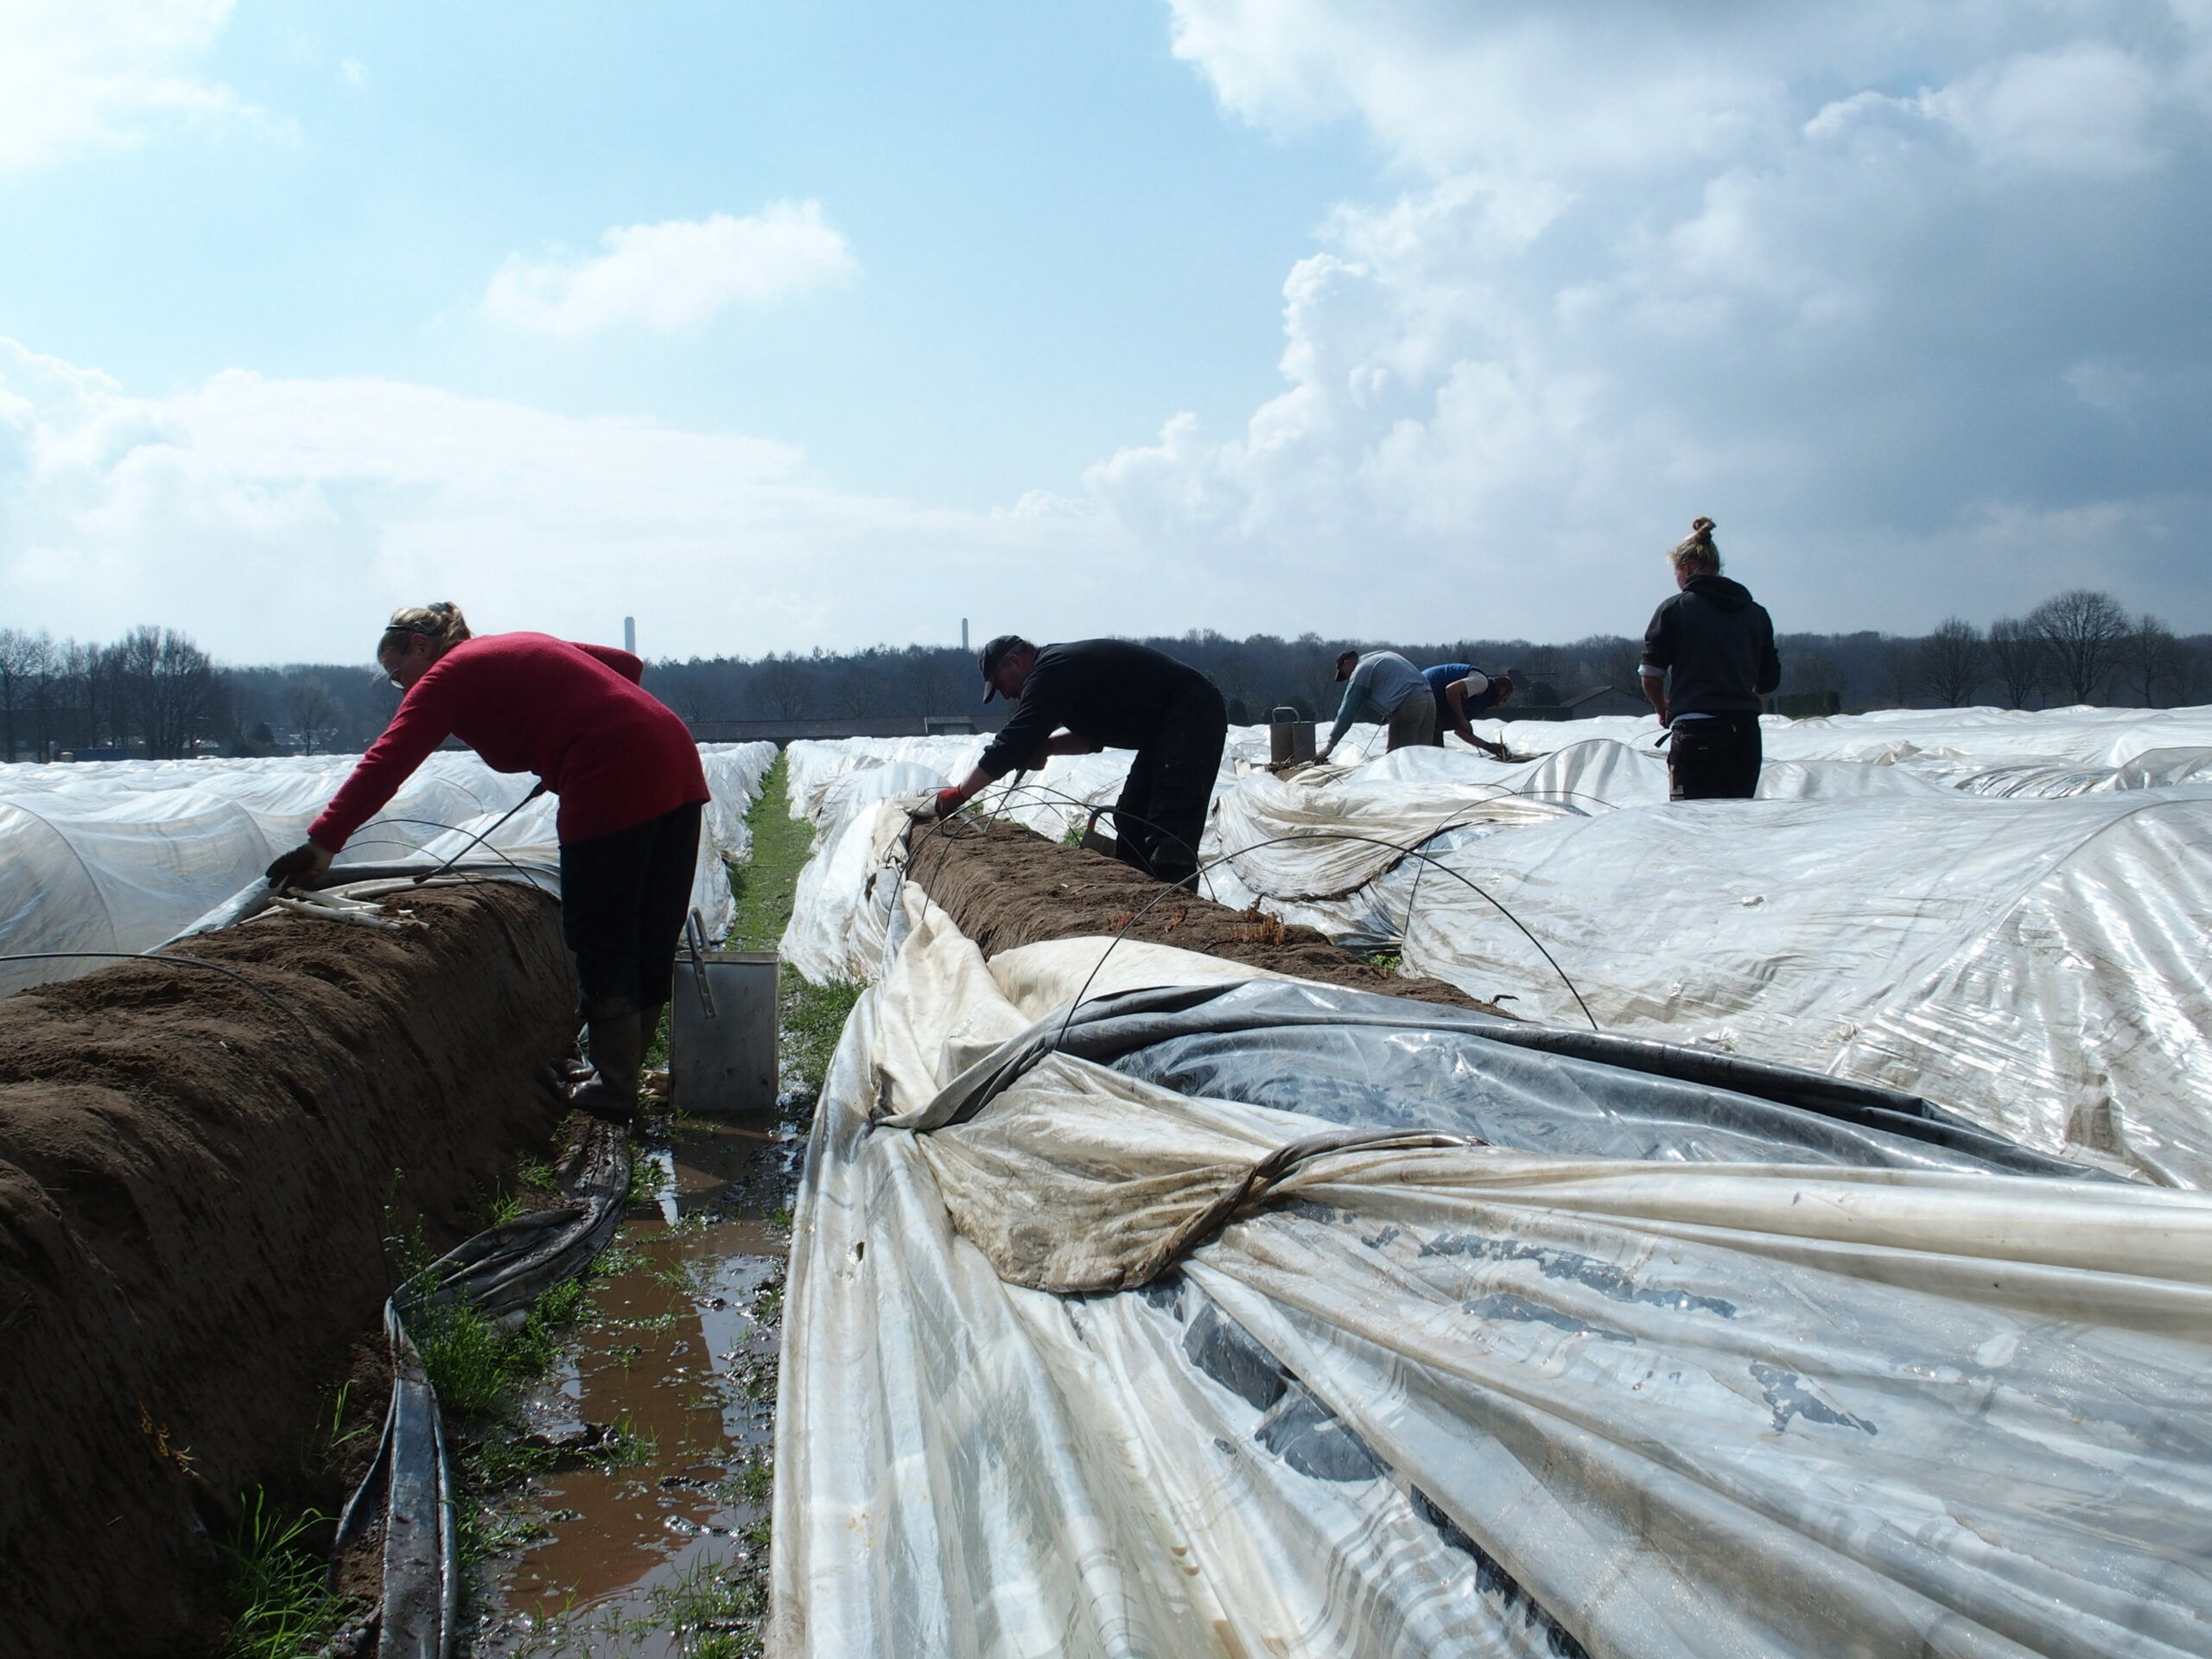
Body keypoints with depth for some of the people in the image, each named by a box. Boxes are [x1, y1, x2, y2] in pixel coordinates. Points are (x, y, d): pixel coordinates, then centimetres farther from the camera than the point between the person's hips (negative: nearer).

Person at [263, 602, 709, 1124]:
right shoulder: (523, 645, 26)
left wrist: (322, 842, -12)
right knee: (652, 934, 12)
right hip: (676, 759, 9)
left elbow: (386, 763, -8)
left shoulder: (449, 674, 3)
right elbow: (626, 665, 29)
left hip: (614, 784, -9)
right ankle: (625, 1070, 23)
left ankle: (614, 1091, 5)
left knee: (598, 937, 1)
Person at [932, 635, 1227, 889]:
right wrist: (1045, 745, 5)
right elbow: (1094, 736, 23)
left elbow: (1011, 744, -17)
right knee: (1131, 821, 13)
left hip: (1191, 718, -11)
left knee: (1169, 834, -15)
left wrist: (958, 794, -8)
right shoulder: (1064, 665, 18)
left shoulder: (1050, 672, -14)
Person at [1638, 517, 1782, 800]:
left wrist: (1664, 710, 14)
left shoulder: (1674, 608, -2)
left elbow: (1650, 677, -4)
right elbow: (1769, 680, 15)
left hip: (1695, 734, -5)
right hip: (1746, 732, 5)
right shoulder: (1756, 612, 12)